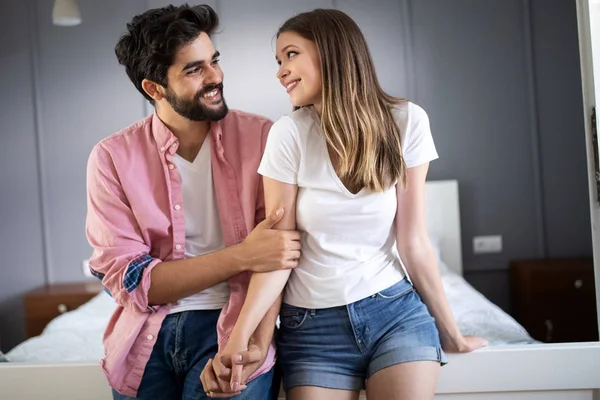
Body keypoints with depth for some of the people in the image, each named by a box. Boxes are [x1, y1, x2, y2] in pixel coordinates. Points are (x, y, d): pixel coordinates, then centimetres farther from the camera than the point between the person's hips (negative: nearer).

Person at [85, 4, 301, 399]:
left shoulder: (260, 137, -5)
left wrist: (257, 343, -23)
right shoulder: (113, 158, -4)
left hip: (231, 324, -1)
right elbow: (127, 279, -9)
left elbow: (280, 250, -9)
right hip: (148, 335, 1)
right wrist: (241, 256, -18)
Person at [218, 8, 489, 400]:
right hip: (313, 323, 0)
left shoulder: (406, 121, -6)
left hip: (397, 310, 0)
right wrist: (241, 334, -22)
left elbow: (413, 242, -1)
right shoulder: (290, 133, -8)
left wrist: (450, 332, 3)